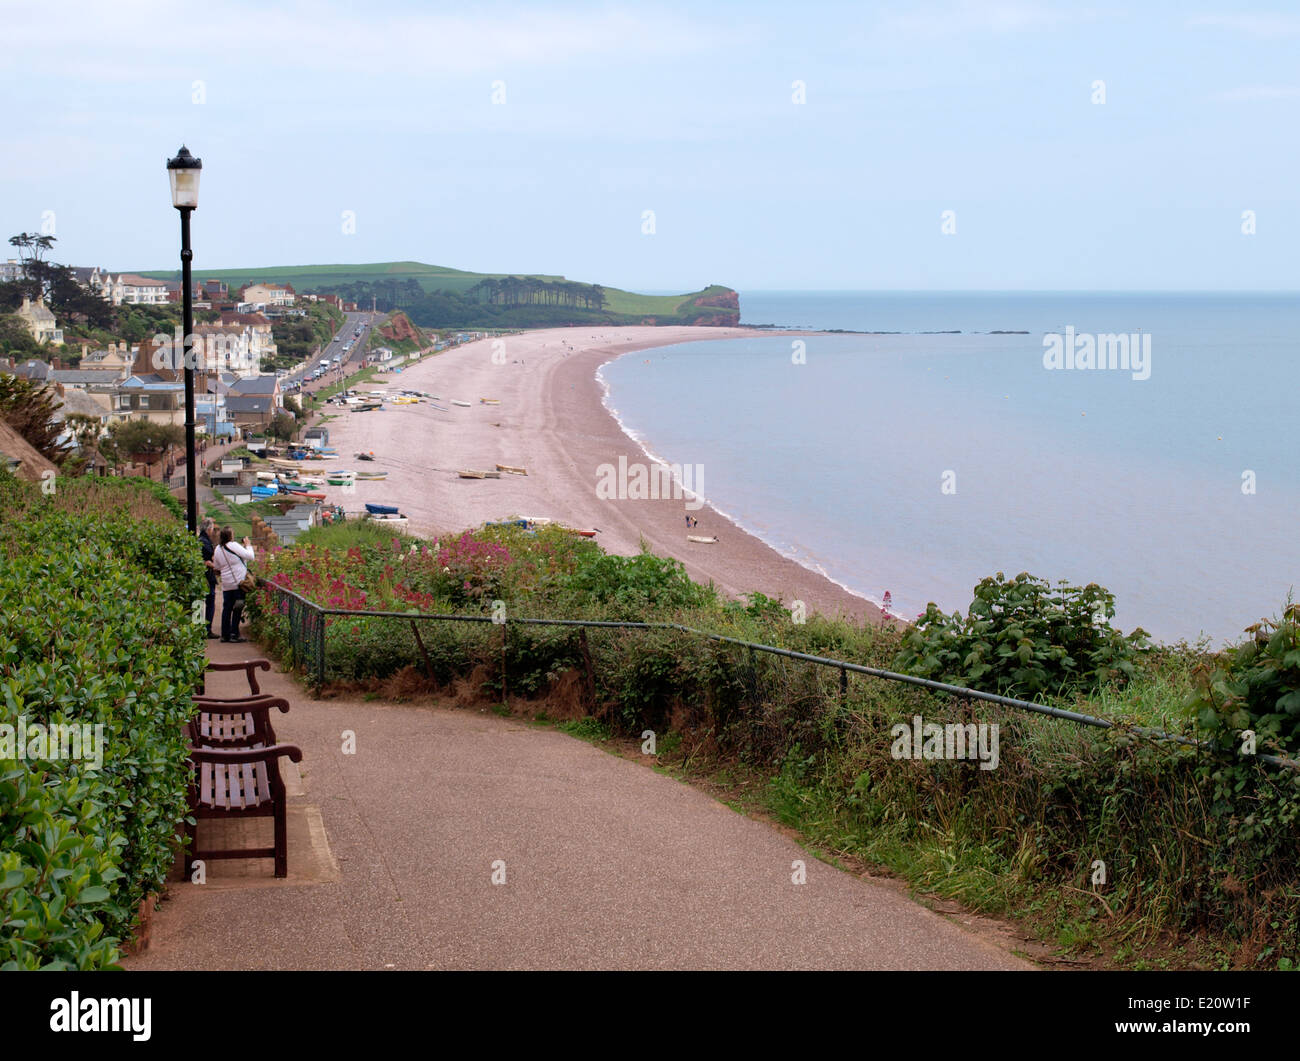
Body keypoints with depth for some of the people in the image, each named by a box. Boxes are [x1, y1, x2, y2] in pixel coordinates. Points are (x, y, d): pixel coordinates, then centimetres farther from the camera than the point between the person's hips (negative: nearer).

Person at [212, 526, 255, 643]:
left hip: (226, 584, 6)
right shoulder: (234, 546, -13)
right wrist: (247, 545, 3)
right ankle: (234, 635, -1)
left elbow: (217, 567, 15)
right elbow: (249, 556, -13)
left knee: (227, 608, 10)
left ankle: (225, 634, 11)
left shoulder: (218, 549, 7)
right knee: (237, 609, 0)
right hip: (238, 582, -6)